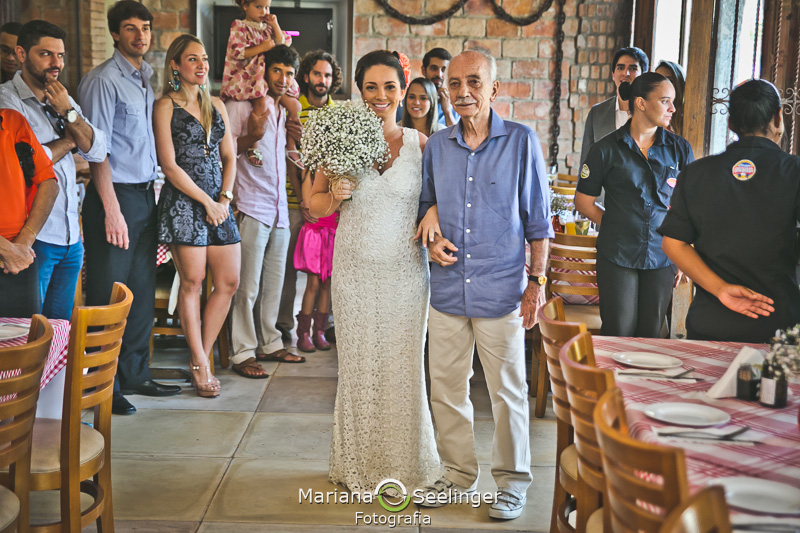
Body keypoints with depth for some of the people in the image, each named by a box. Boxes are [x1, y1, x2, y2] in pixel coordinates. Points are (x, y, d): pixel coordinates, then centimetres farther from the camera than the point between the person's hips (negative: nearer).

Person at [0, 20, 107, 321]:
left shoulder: (64, 100, 14)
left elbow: (98, 152, 6)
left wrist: (68, 112, -8)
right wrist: (69, 140, -4)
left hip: (71, 236, 7)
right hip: (33, 238, -6)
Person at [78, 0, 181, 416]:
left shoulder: (147, 78, 16)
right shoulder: (103, 80, -8)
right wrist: (112, 209, -19)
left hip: (146, 194, 8)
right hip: (116, 195, -8)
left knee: (142, 292, 12)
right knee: (109, 296, -3)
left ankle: (134, 375, 23)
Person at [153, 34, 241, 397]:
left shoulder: (216, 106, 17)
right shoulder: (165, 106, -1)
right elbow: (170, 165, -8)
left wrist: (225, 197, -1)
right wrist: (207, 202, -10)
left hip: (218, 201, 6)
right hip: (183, 201, -6)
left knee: (229, 282, 2)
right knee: (192, 282, -3)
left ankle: (201, 355, 15)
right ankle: (199, 364, 7)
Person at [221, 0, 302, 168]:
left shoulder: (267, 28, 17)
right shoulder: (239, 27, -2)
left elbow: (283, 45, 9)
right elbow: (236, 52, -13)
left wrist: (275, 25, 1)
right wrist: (261, 48, -18)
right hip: (247, 77, -7)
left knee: (294, 105, -3)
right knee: (261, 101, -34)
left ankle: (291, 146, 7)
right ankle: (252, 146, -22)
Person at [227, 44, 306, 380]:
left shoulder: (286, 110, 18)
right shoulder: (240, 105, -5)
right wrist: (251, 138, -21)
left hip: (280, 208, 7)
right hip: (252, 207, -7)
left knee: (273, 282, 12)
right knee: (248, 285, -6)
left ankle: (269, 343, 22)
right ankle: (243, 353, -1)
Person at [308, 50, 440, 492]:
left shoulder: (419, 143, 0)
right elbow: (316, 205, 7)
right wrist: (336, 196, -13)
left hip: (405, 271, 0)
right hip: (355, 270, 0)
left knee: (403, 366, 6)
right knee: (358, 366, 8)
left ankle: (405, 462, 25)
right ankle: (359, 466, 26)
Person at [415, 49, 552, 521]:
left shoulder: (522, 141, -3)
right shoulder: (437, 146, 7)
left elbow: (538, 219, 0)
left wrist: (538, 280, -4)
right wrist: (433, 237, -1)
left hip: (502, 289, -4)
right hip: (447, 288, 4)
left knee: (508, 391, 4)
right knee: (446, 388, 11)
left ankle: (513, 480, 22)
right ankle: (460, 472, 29)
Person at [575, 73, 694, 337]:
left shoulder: (679, 149, 5)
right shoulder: (607, 149, -2)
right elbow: (583, 201, 4)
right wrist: (617, 226, -1)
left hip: (662, 257, 2)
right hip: (617, 256, -2)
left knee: (650, 336, 7)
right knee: (619, 335, 0)